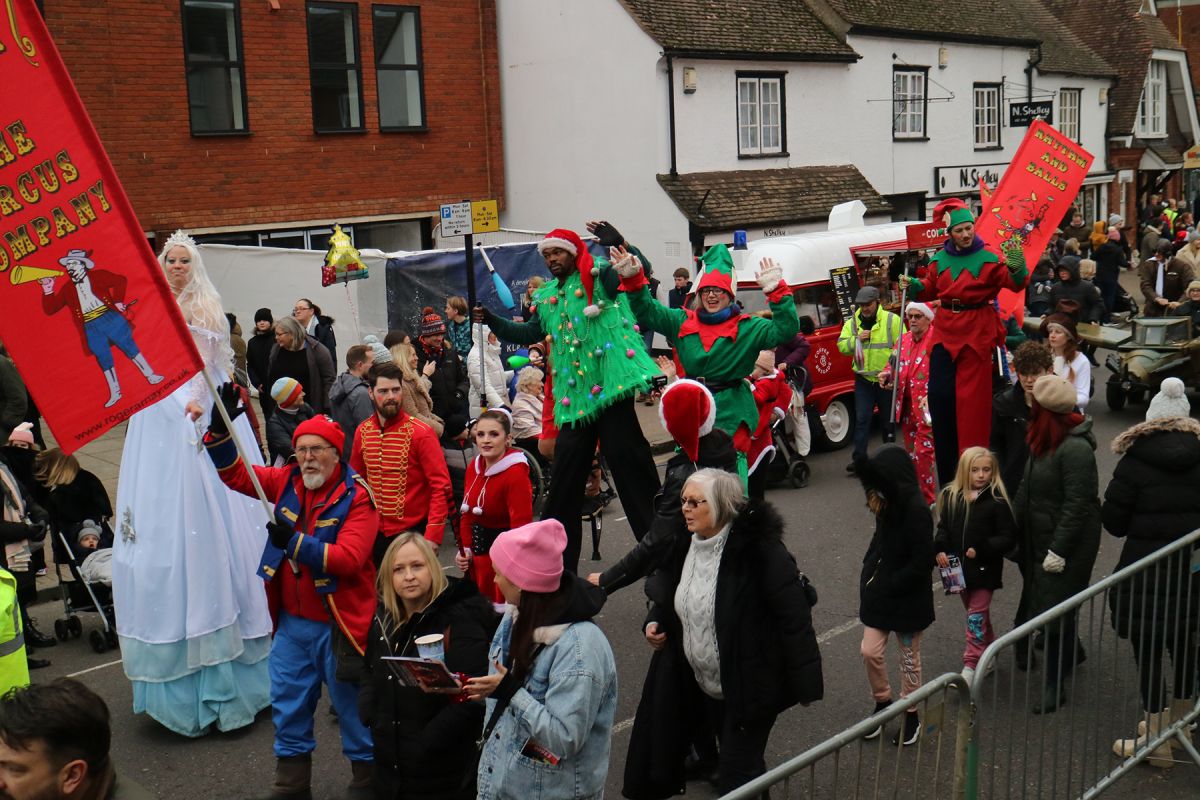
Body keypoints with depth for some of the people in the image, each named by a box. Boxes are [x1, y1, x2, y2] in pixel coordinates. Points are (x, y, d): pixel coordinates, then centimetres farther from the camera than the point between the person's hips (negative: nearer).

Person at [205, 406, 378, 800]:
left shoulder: (357, 496, -15)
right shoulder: (288, 481, 1)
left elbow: (349, 558, -25)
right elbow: (235, 474, 5)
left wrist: (295, 542, -31)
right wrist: (219, 431, -10)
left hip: (338, 623, -6)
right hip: (292, 620, 6)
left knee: (352, 703, 8)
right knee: (288, 703, 16)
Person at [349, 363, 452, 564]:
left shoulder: (421, 433, -11)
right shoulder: (362, 432, 3)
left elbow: (441, 486, -13)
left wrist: (433, 535, -20)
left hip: (413, 532, -4)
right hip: (375, 532, 4)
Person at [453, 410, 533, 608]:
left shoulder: (516, 473, -19)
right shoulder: (474, 466, 4)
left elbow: (521, 526, -21)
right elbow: (467, 513, 12)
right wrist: (465, 549, 1)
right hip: (478, 556, 8)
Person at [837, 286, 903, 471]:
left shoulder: (892, 320, -6)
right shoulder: (852, 323, 7)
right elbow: (842, 346, 2)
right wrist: (857, 339, -15)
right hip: (864, 380, 2)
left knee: (889, 419, 10)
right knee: (862, 419, 0)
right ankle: (859, 457, 1)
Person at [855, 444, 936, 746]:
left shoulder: (916, 510, -23)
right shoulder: (889, 503, 0)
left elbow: (922, 562, -22)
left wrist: (890, 585, -18)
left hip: (908, 599, -6)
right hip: (880, 593, 6)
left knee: (909, 657, 12)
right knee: (870, 651, 6)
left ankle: (911, 715, 30)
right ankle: (882, 702, 29)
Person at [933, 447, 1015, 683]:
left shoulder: (997, 501, -14)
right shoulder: (951, 496, 0)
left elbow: (1008, 537, -12)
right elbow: (943, 528, 7)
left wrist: (981, 550, -21)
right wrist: (940, 549, -10)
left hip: (984, 569, -5)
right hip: (959, 567, 5)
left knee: (976, 615, -3)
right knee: (976, 613, 19)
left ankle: (971, 665, 0)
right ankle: (989, 651, 38)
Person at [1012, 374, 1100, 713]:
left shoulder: (1075, 449, -23)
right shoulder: (1044, 441, 6)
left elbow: (1077, 504, -23)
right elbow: (1027, 488, 15)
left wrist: (1059, 550, -22)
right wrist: (1012, 528, 15)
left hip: (1070, 544, -9)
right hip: (1041, 538, 9)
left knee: (1053, 609, -4)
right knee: (1038, 601, 19)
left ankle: (1054, 685, 7)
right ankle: (1072, 653, 43)